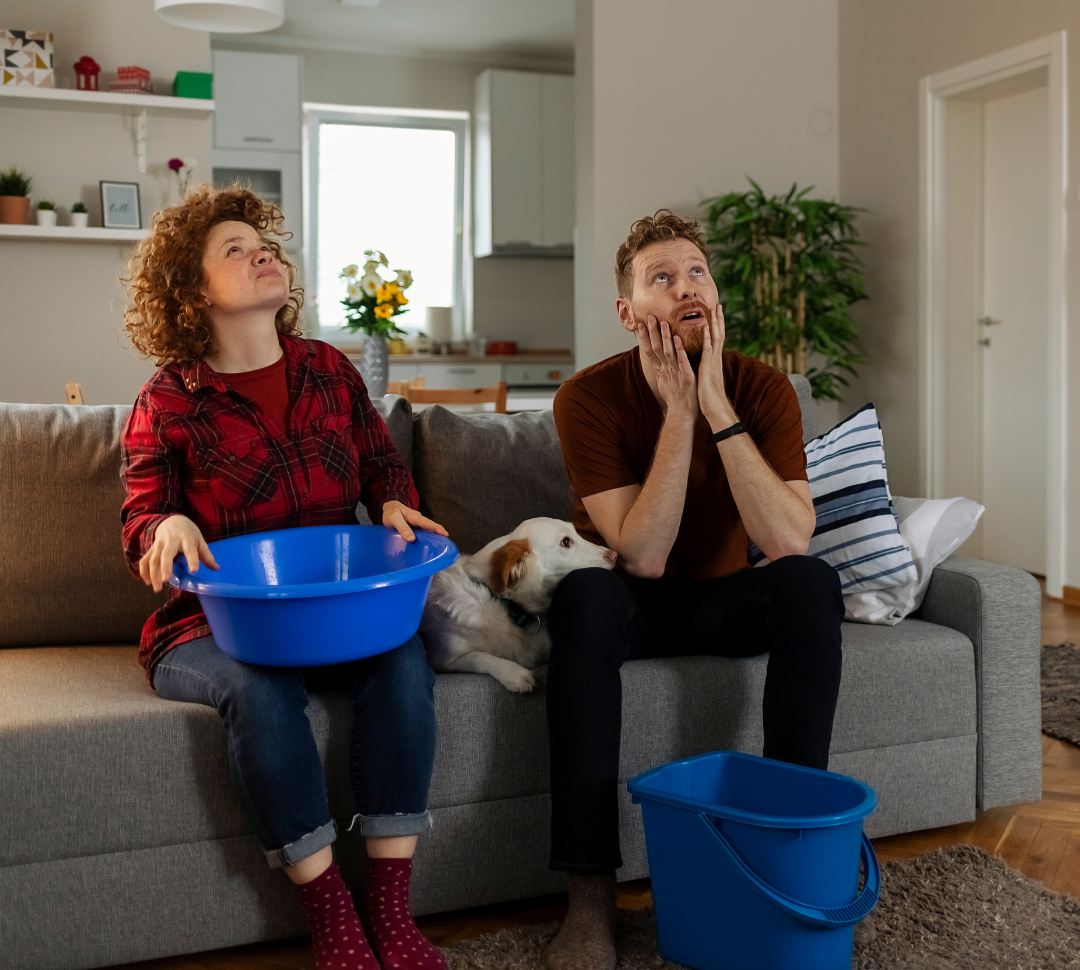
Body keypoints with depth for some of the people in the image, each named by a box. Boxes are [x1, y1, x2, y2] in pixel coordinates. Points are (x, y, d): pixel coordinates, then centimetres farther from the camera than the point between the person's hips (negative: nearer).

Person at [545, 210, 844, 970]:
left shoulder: (762, 388, -11)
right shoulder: (590, 397, -16)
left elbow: (790, 543, -25)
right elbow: (643, 556, -24)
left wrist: (717, 408, -29)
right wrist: (678, 411, -28)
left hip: (724, 600, 2)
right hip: (634, 606, -1)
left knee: (811, 582, -28)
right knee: (584, 593, -35)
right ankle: (591, 892, -32)